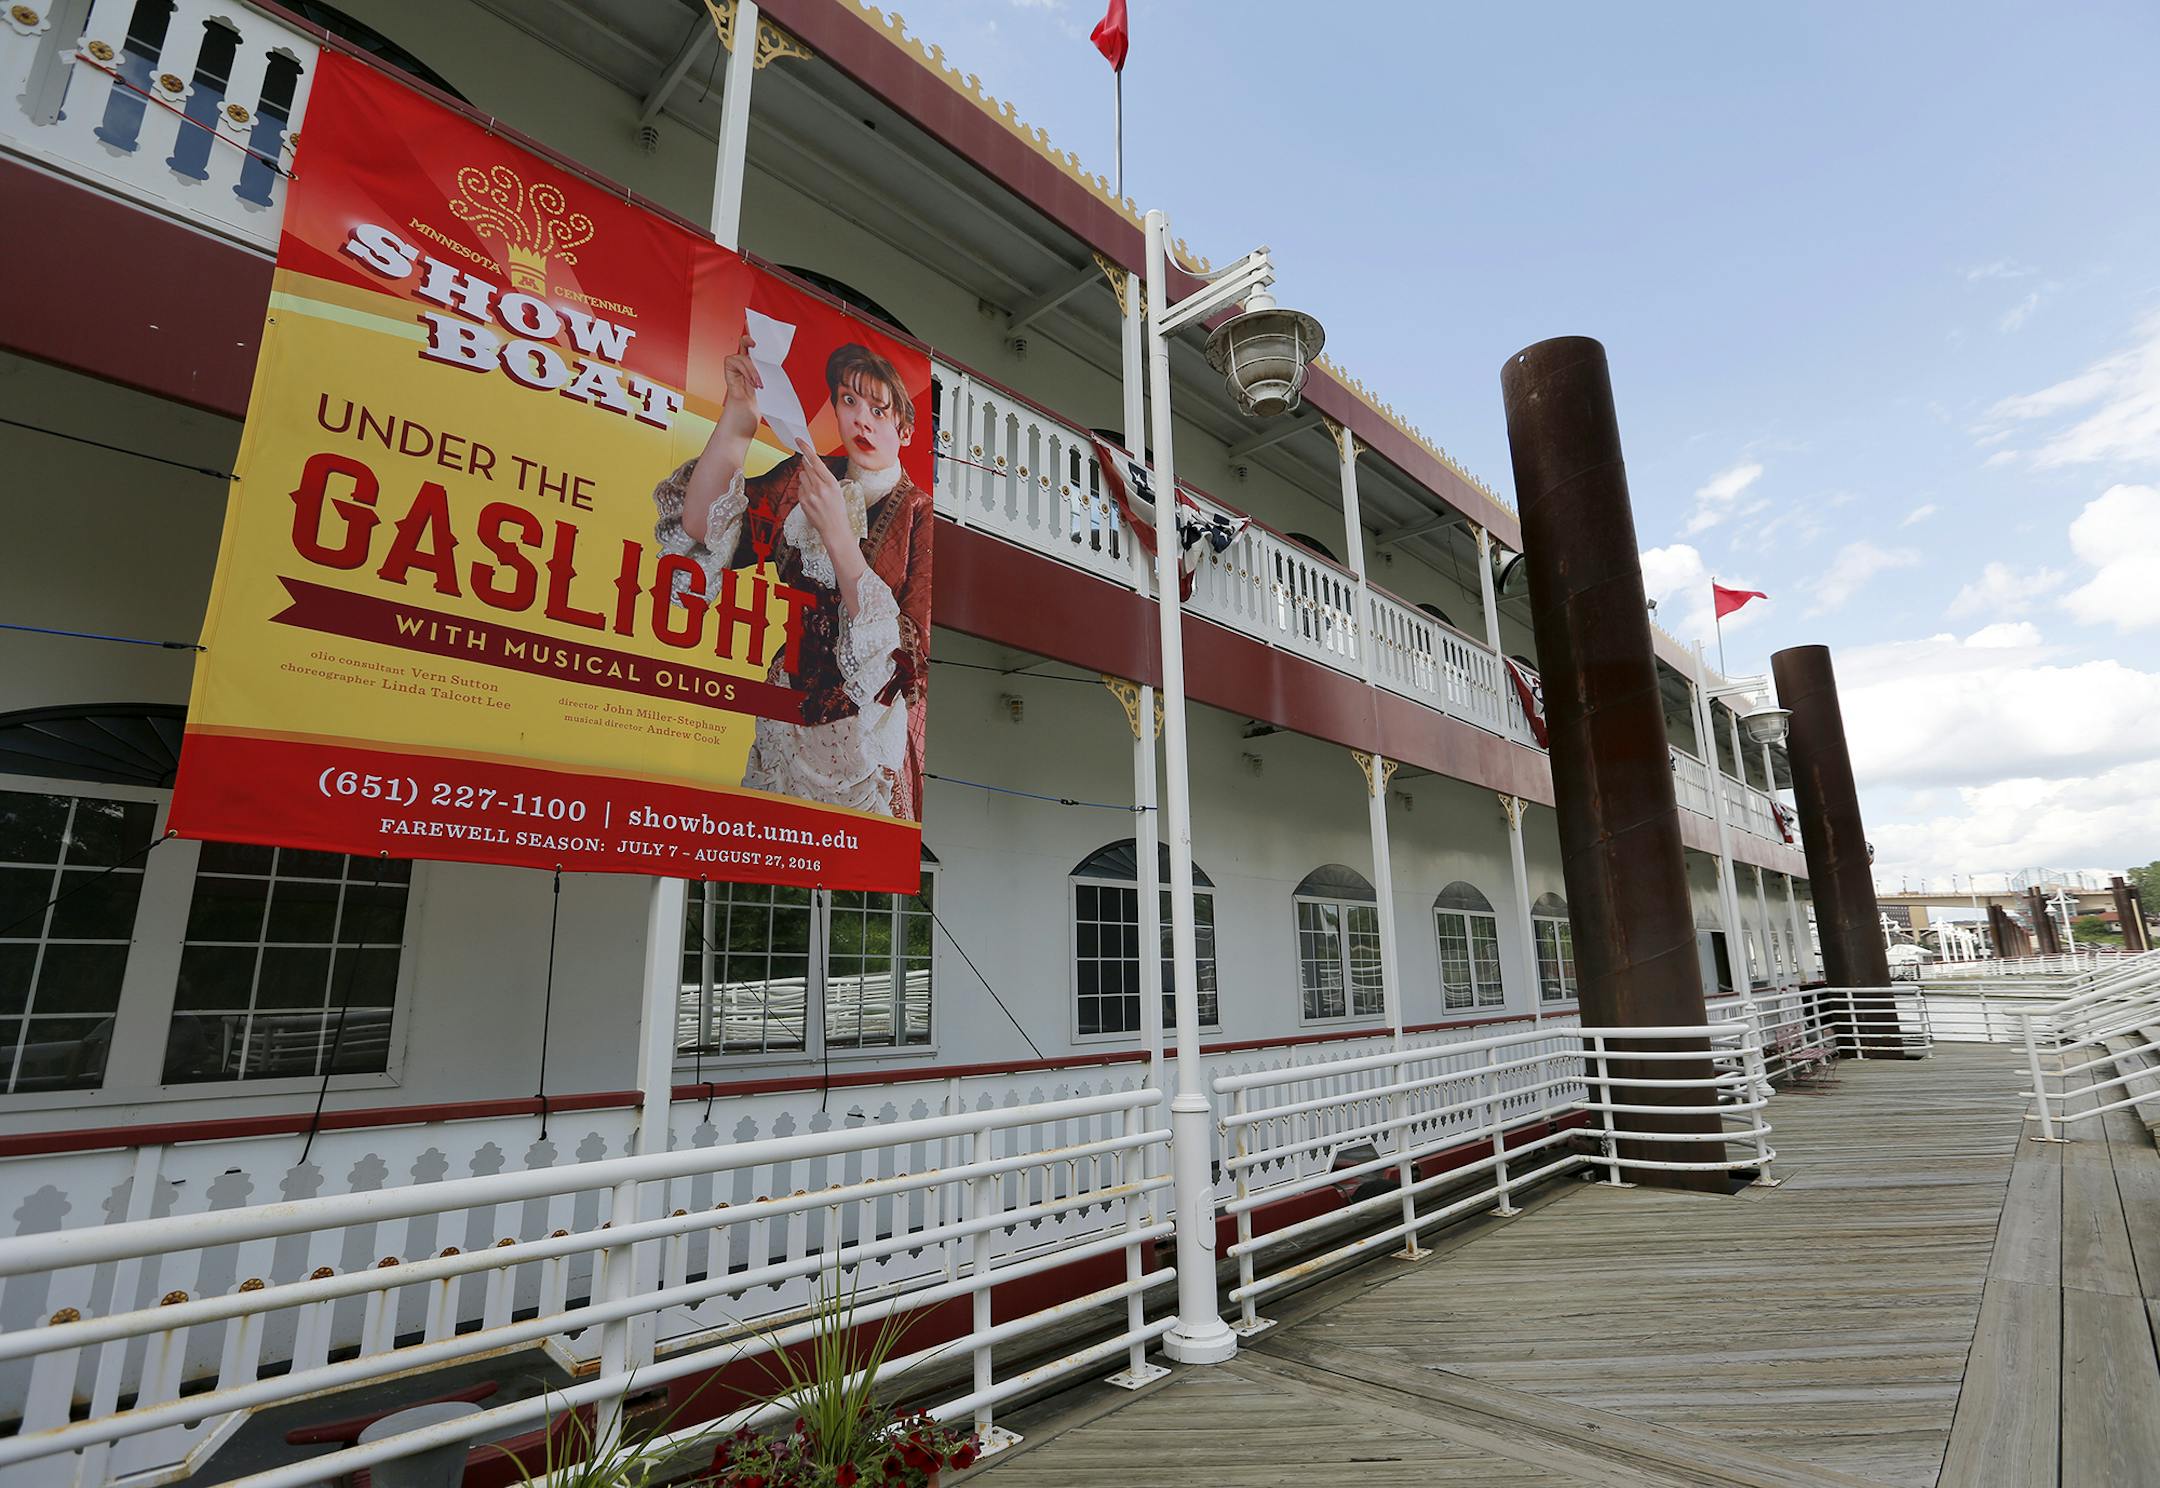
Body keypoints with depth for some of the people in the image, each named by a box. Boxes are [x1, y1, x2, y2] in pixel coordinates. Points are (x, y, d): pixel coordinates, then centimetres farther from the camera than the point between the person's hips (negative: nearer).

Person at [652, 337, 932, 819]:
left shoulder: (919, 517, -14)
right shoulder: (803, 476, -1)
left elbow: (911, 665, -25)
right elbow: (699, 530, -14)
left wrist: (837, 534, -30)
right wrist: (738, 415, -22)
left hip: (867, 746, -4)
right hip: (783, 732, 4)